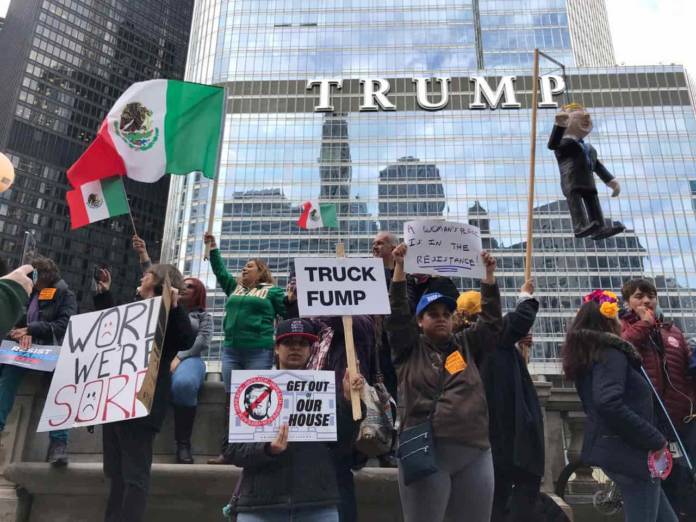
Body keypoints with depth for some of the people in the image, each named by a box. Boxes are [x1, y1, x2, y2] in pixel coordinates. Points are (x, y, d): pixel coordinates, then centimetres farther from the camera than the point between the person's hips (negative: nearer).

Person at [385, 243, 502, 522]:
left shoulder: (467, 346, 16)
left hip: (474, 453, 3)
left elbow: (491, 319, 11)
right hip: (423, 452, -3)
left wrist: (489, 274, 7)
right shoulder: (409, 349, 8)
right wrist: (400, 268, -5)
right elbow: (397, 314, -1)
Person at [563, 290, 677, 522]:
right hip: (629, 451, -9)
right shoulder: (611, 354, -15)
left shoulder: (587, 355, 13)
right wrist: (655, 440, -21)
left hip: (614, 448, 9)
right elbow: (609, 404, -29)